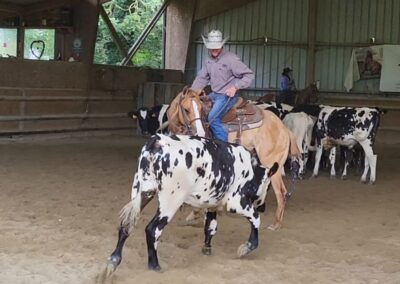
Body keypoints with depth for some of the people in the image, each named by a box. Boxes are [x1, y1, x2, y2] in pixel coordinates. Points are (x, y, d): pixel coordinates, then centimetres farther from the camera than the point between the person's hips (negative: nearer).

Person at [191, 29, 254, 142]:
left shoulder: (231, 59, -17)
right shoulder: (208, 60, 5)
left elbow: (249, 75, -15)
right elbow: (201, 78, 15)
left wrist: (235, 87, -25)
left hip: (227, 96, -8)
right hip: (214, 94, 8)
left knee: (213, 118, -26)